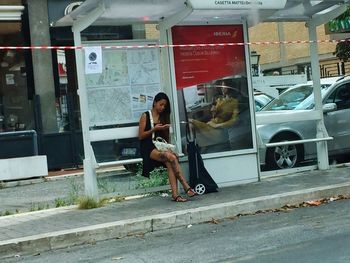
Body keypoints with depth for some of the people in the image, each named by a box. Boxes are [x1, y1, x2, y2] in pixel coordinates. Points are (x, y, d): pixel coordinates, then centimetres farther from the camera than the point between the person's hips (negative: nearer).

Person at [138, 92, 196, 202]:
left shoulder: (164, 117, 19)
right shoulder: (145, 116, 5)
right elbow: (140, 136, -1)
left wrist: (165, 129, 2)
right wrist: (154, 129, -9)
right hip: (149, 148, -4)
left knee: (170, 163, -32)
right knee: (171, 157, -35)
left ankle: (175, 194, -43)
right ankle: (186, 187, -38)